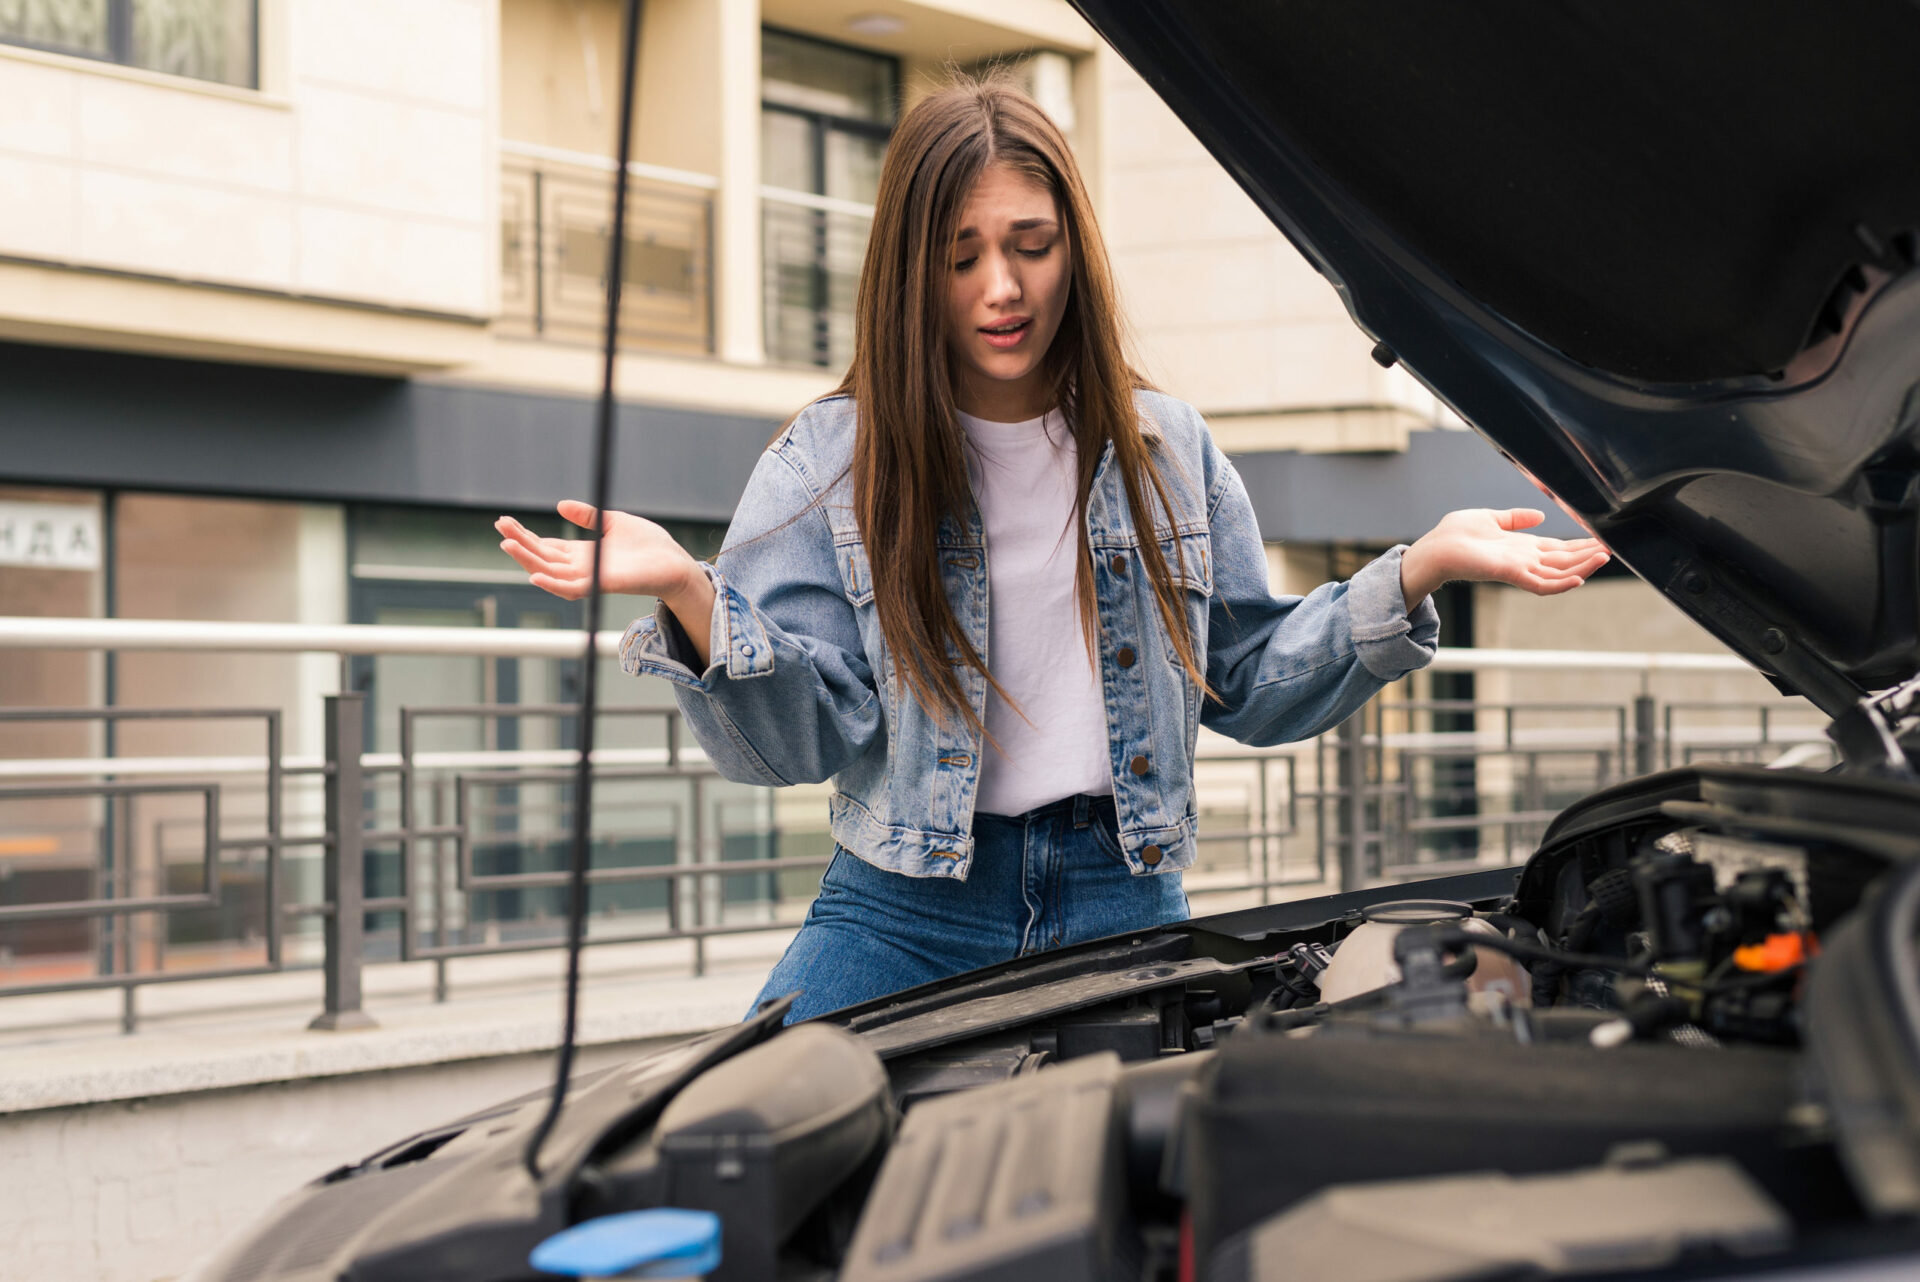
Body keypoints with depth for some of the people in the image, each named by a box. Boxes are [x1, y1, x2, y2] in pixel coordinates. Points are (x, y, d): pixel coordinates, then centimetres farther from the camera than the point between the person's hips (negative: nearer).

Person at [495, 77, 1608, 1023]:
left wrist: (1417, 572, 0)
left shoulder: (1169, 449, 9)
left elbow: (1252, 684, 13)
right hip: (907, 906, -2)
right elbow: (798, 734, -9)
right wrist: (690, 597, -28)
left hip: (1122, 901, 2)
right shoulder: (830, 461, 0)